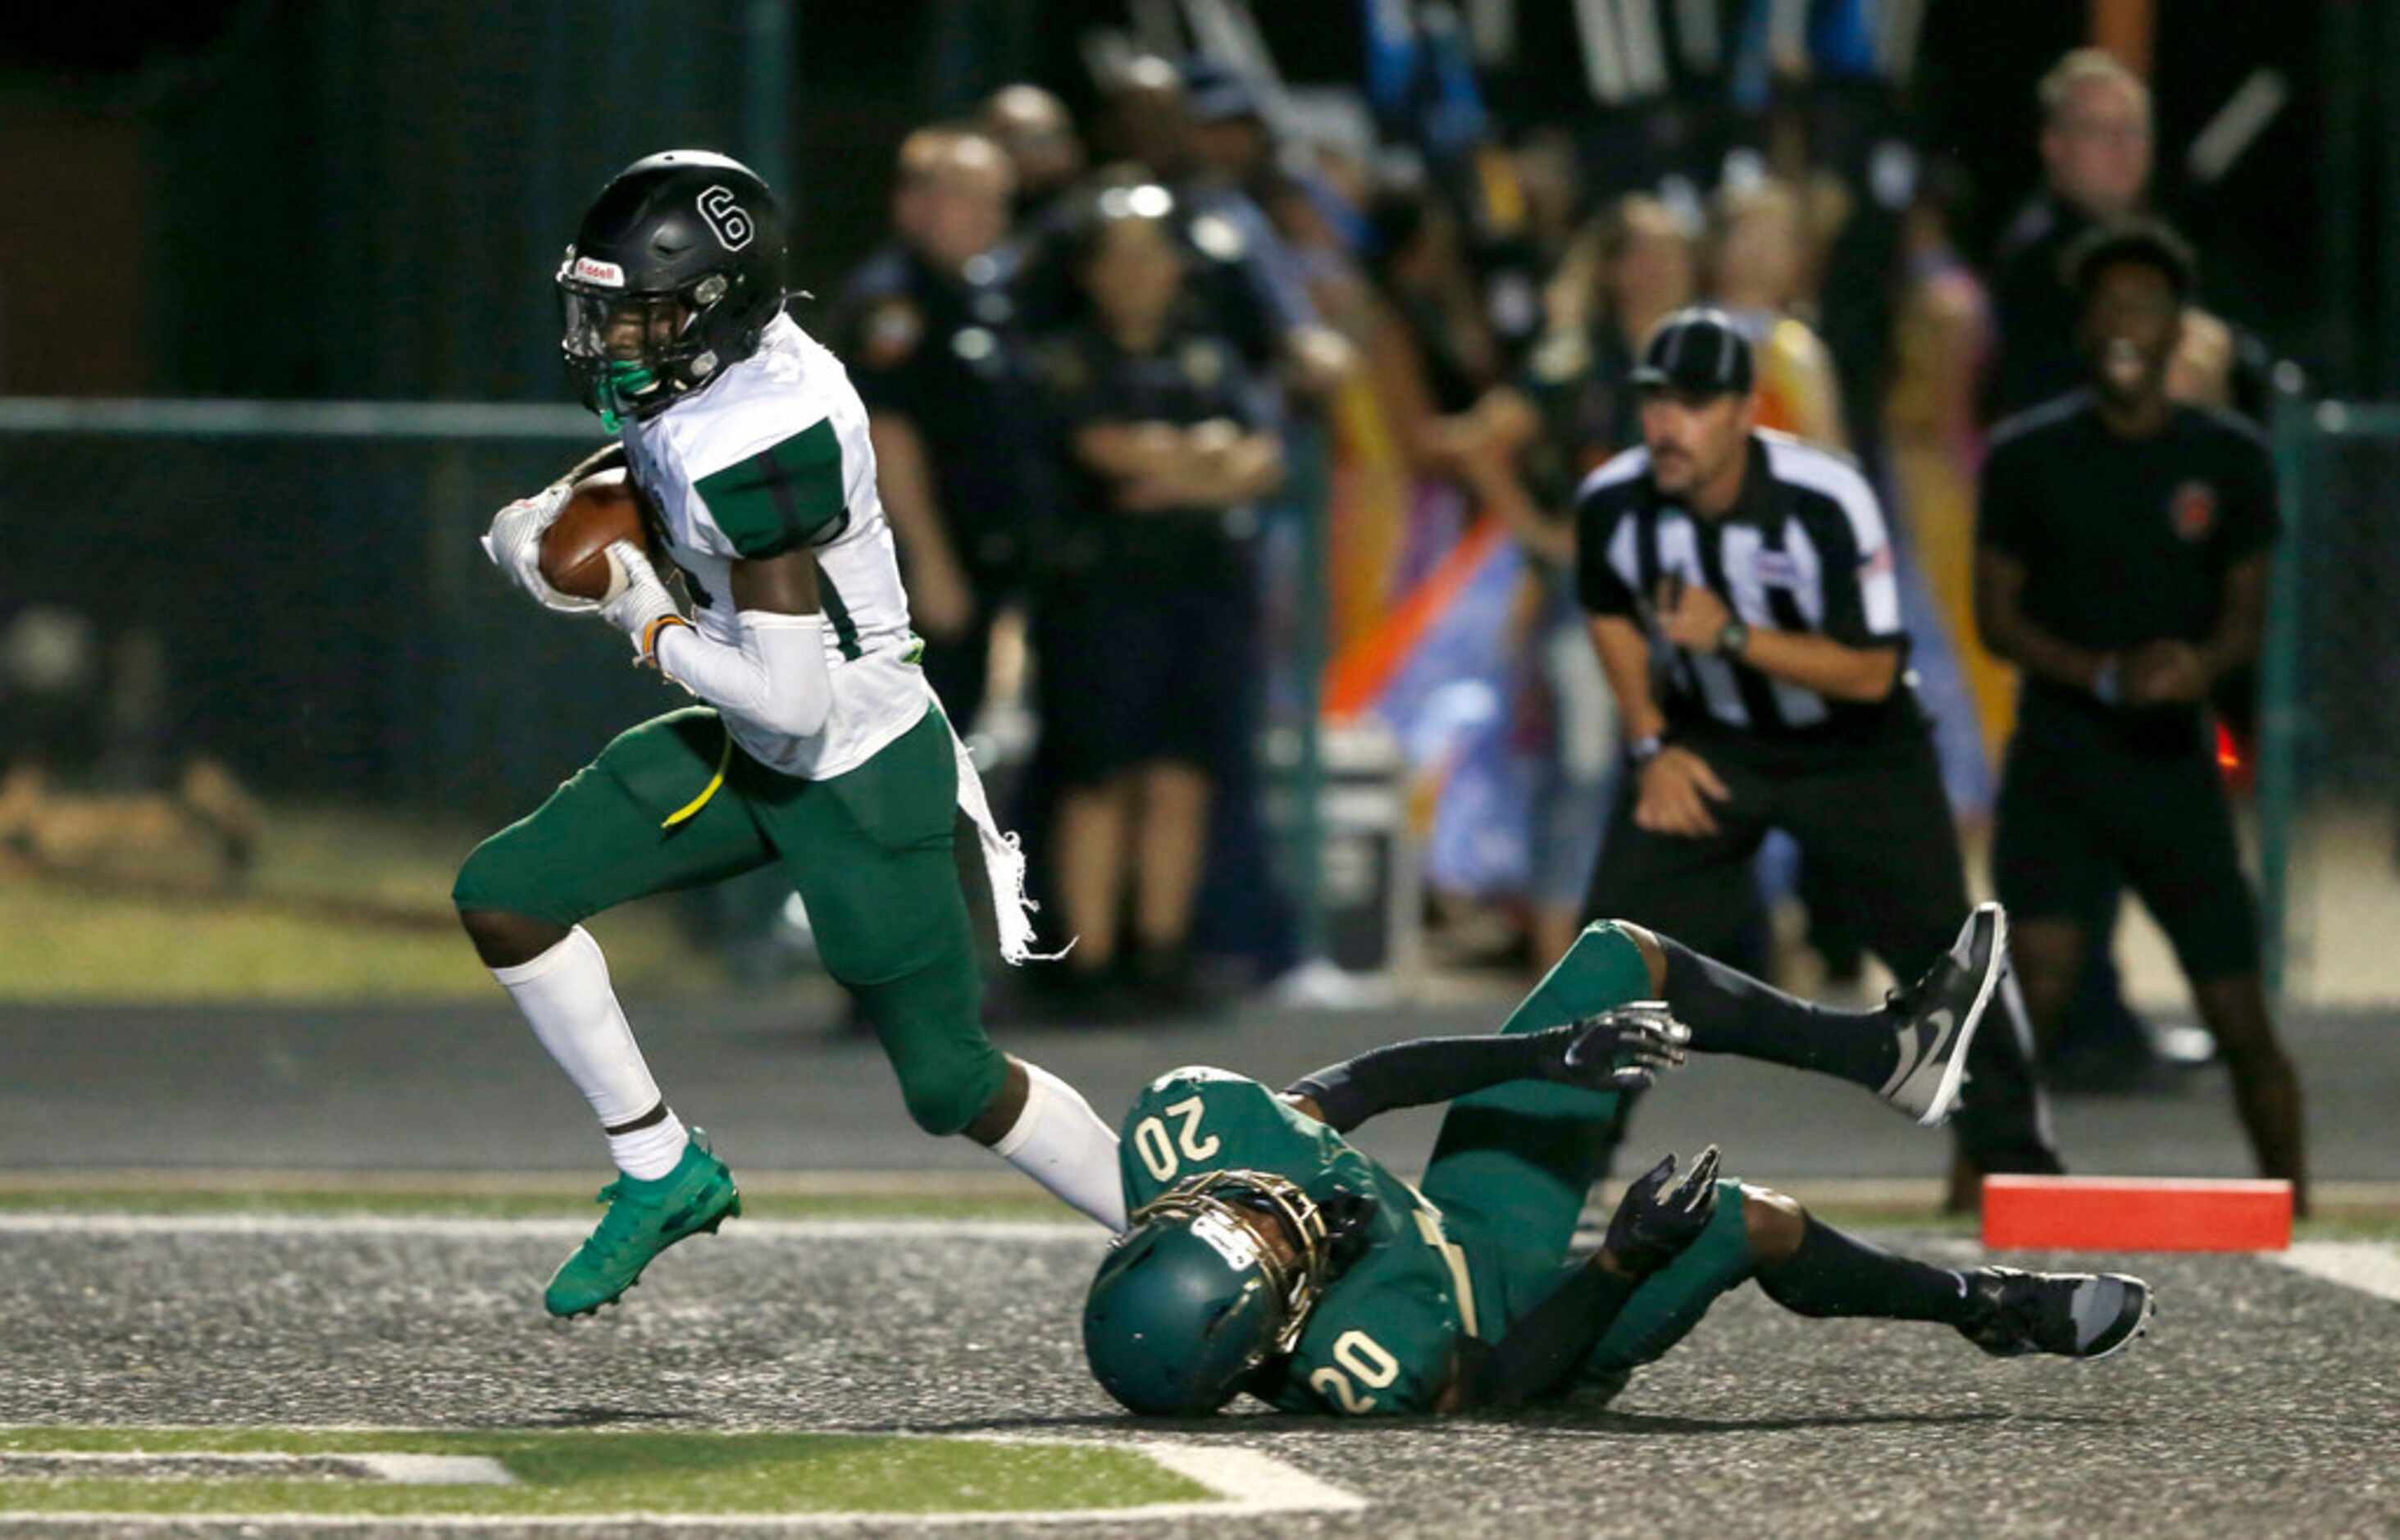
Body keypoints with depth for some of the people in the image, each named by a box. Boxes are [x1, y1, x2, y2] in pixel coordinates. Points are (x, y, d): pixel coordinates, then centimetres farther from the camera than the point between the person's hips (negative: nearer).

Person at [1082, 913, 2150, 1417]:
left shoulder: (1182, 1128, -31)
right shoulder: (1364, 1363, -44)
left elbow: (1346, 1090, -18)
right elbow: (1491, 1384, -25)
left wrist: (1552, 1052, -21)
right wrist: (1626, 1257, -36)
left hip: (1454, 1219, 7)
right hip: (1518, 1309, -7)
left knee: (1617, 960, 4)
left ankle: (1888, 1047, 25)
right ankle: (1984, 1306, 8)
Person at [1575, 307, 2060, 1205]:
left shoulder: (1826, 503, -29)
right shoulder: (1612, 504, -17)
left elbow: (1871, 671, -26)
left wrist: (1732, 636, -34)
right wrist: (1650, 745, -2)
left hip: (1854, 750, -2)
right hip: (1706, 742, 3)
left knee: (1943, 950, -2)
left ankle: (2007, 1154, 15)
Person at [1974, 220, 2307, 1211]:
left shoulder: (2229, 460, 4)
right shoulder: (2028, 457, 2)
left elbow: (2247, 615, 6)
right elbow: (1997, 612, 2)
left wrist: (2202, 664, -18)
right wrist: (2106, 675, -14)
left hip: (2175, 760, 1)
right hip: (2057, 755, -1)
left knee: (2238, 1014, 0)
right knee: (2040, 974, -19)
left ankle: (2289, 1195, 15)